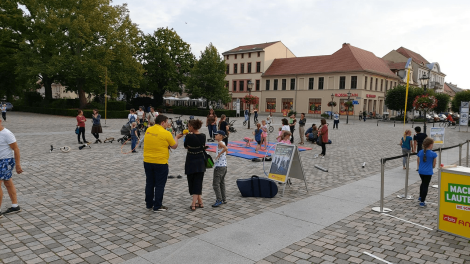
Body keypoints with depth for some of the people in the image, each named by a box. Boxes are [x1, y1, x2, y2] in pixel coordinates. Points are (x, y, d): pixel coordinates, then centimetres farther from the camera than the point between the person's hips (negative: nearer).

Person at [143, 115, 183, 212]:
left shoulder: (148, 130, 3)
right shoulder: (166, 133, -14)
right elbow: (174, 146, -4)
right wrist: (176, 138, 15)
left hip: (147, 162, 6)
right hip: (160, 163, -6)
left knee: (149, 183, 17)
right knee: (159, 185, 6)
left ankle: (149, 204, 28)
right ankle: (157, 206, 12)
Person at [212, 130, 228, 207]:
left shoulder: (220, 143, -13)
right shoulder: (222, 143, 14)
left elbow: (226, 148, -33)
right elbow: (226, 151, 23)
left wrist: (219, 154, -23)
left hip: (219, 166, -10)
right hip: (224, 166, 10)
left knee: (215, 183, -7)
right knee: (222, 183, 17)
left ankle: (219, 200, -6)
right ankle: (224, 199, 24)